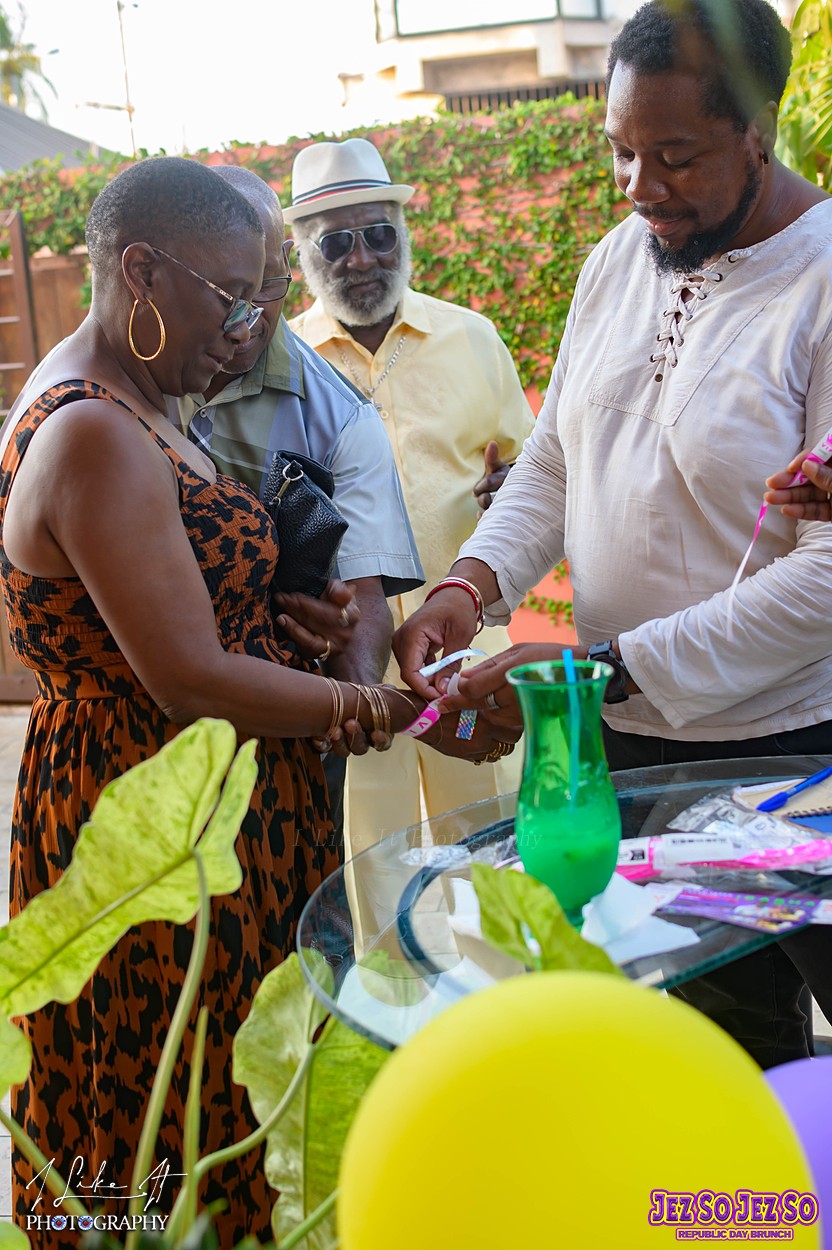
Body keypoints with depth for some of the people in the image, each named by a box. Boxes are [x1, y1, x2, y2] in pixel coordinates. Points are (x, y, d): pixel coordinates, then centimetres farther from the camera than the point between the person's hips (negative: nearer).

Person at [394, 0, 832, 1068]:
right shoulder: (620, 258, 5)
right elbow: (553, 460, 12)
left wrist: (601, 668, -24)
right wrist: (470, 586, -7)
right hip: (631, 744, 6)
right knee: (726, 1044, 21)